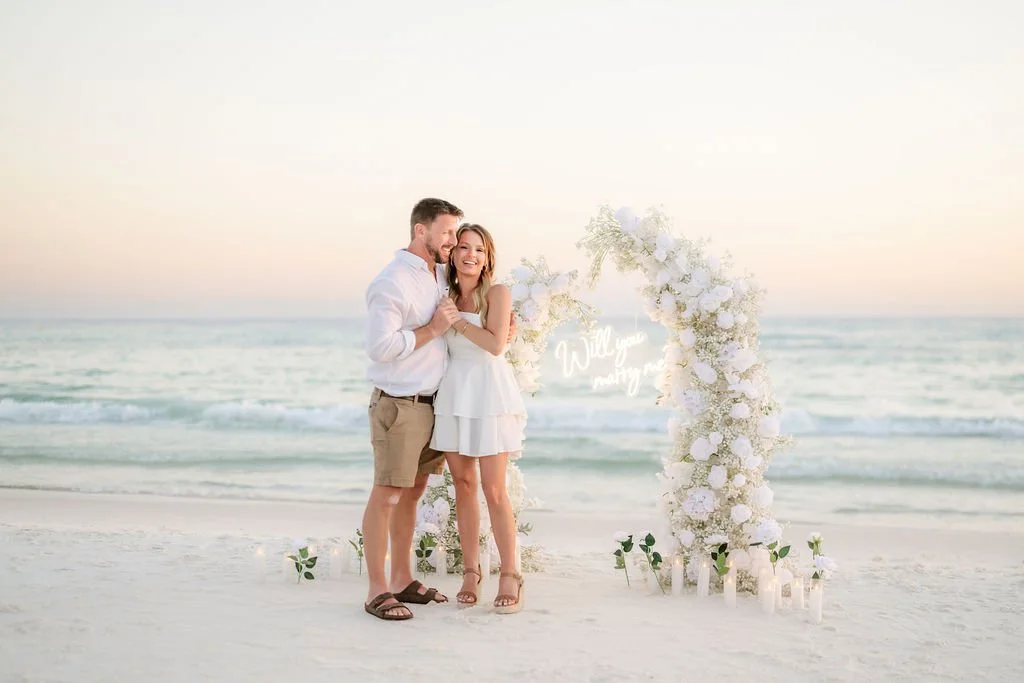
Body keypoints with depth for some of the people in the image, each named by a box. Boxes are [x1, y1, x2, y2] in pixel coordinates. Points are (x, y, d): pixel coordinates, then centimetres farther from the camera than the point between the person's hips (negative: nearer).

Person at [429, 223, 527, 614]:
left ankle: (510, 578, 4)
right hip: (453, 396, 5)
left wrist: (456, 320, -9)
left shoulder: (497, 293, -2)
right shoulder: (447, 298, 12)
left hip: (488, 395, -5)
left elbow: (496, 344, -13)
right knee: (463, 486, 6)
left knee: (493, 491, -6)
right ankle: (470, 572, 16)